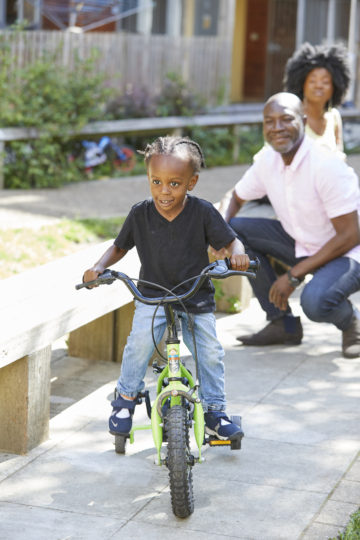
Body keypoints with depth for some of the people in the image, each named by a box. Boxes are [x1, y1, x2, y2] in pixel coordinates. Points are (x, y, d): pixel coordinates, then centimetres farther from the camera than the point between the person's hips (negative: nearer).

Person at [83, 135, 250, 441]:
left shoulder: (202, 212, -10)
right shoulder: (140, 214, -5)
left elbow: (230, 241, -4)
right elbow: (120, 247, 9)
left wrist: (237, 254, -28)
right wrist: (99, 267, -9)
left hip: (197, 298, 0)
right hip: (152, 295, 0)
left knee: (211, 352, -7)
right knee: (140, 340, -24)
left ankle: (215, 412, 15)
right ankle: (126, 397, 0)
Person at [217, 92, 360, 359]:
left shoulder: (327, 166, -27)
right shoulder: (268, 162, -5)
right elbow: (234, 198, 11)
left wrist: (294, 275, -24)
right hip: (301, 244, 8)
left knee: (315, 301, -37)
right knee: (236, 228, -7)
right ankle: (283, 324, 3)